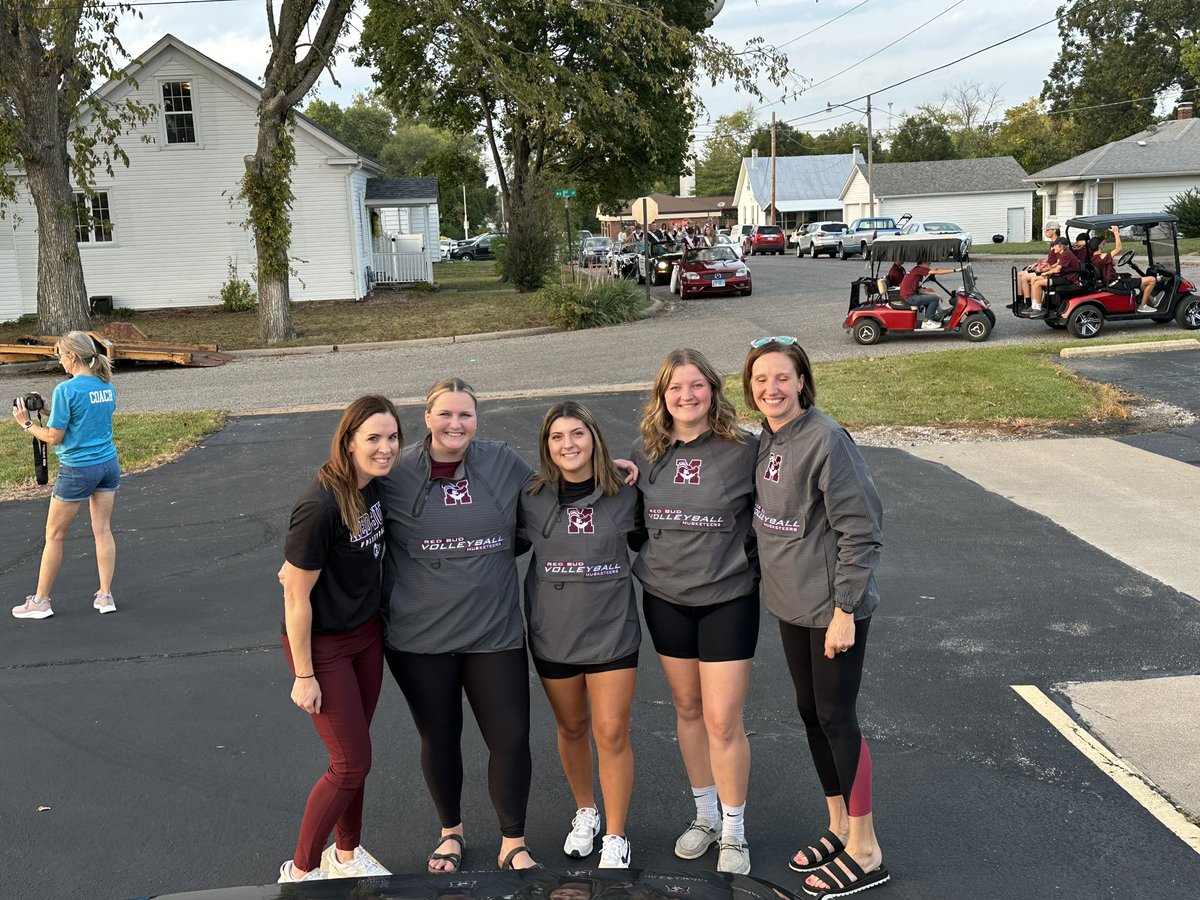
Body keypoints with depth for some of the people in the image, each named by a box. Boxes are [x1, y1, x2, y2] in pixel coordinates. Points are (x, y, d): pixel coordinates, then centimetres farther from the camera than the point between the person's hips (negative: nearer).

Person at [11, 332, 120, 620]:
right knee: (103, 530, 11)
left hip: (77, 470, -6)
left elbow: (54, 437, -14)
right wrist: (53, 410, 12)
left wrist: (27, 424, 0)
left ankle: (40, 601, 17)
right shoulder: (107, 386, 4)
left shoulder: (67, 390, -17)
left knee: (54, 534, 8)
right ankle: (105, 596, 13)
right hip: (108, 464, 6)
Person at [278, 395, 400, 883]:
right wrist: (304, 676, -16)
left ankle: (346, 855, 37)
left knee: (354, 752, 18)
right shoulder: (321, 505, -29)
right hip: (322, 643, -7)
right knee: (352, 762, 0)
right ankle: (299, 872, 20)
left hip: (367, 631, 7)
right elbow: (296, 594, -22)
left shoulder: (375, 485, -5)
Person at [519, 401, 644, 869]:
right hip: (553, 632, 1)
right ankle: (585, 812, 40)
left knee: (612, 733, 0)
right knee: (572, 727, 17)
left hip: (612, 629, -1)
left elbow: (639, 539, 13)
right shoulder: (531, 496, -6)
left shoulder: (625, 492, -5)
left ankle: (616, 837, 17)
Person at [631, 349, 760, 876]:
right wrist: (647, 561, 4)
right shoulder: (645, 455, 0)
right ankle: (705, 816, 34)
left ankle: (734, 833, 19)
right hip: (665, 600, 4)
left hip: (727, 600, -3)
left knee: (723, 722, -1)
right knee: (687, 709, 16)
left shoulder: (742, 451, -10)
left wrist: (747, 561, -7)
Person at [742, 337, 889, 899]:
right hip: (790, 604, 8)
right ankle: (838, 827, 34)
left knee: (836, 718, 1)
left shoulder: (826, 440, -20)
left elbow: (862, 531, -19)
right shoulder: (766, 440, 4)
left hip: (833, 608, -8)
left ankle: (865, 852, 17)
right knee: (811, 714, 16)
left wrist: (844, 610, -19)